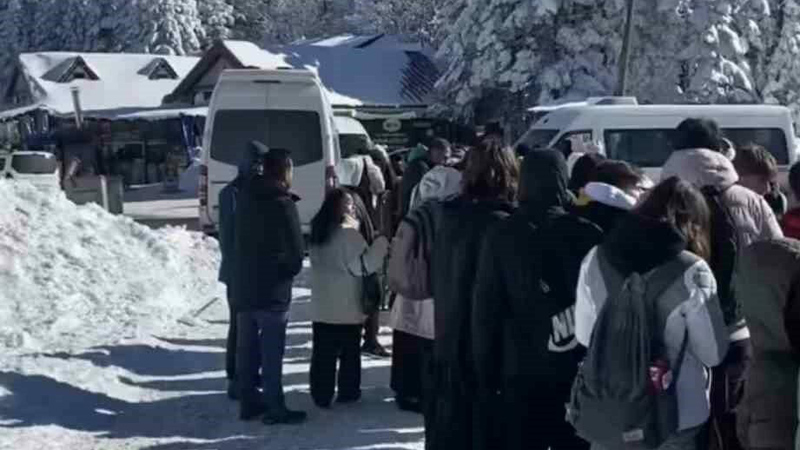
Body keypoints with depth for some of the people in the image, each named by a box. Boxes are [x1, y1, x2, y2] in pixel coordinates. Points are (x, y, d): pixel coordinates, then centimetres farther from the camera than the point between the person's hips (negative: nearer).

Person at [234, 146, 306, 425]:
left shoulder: (245, 197, 7)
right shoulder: (282, 204, -15)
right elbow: (295, 251, -14)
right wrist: (289, 272, 3)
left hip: (244, 285, 7)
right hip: (272, 289, -7)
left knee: (246, 347, 13)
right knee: (271, 351, -1)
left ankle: (248, 401, 21)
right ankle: (275, 408, 4)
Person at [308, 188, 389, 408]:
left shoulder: (319, 231, 8)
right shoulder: (348, 233, -16)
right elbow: (361, 265, -16)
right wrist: (381, 244, -12)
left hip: (322, 304, 6)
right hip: (346, 305, -6)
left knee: (323, 351, 7)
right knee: (349, 351, 8)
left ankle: (321, 395, 9)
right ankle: (347, 392, 15)